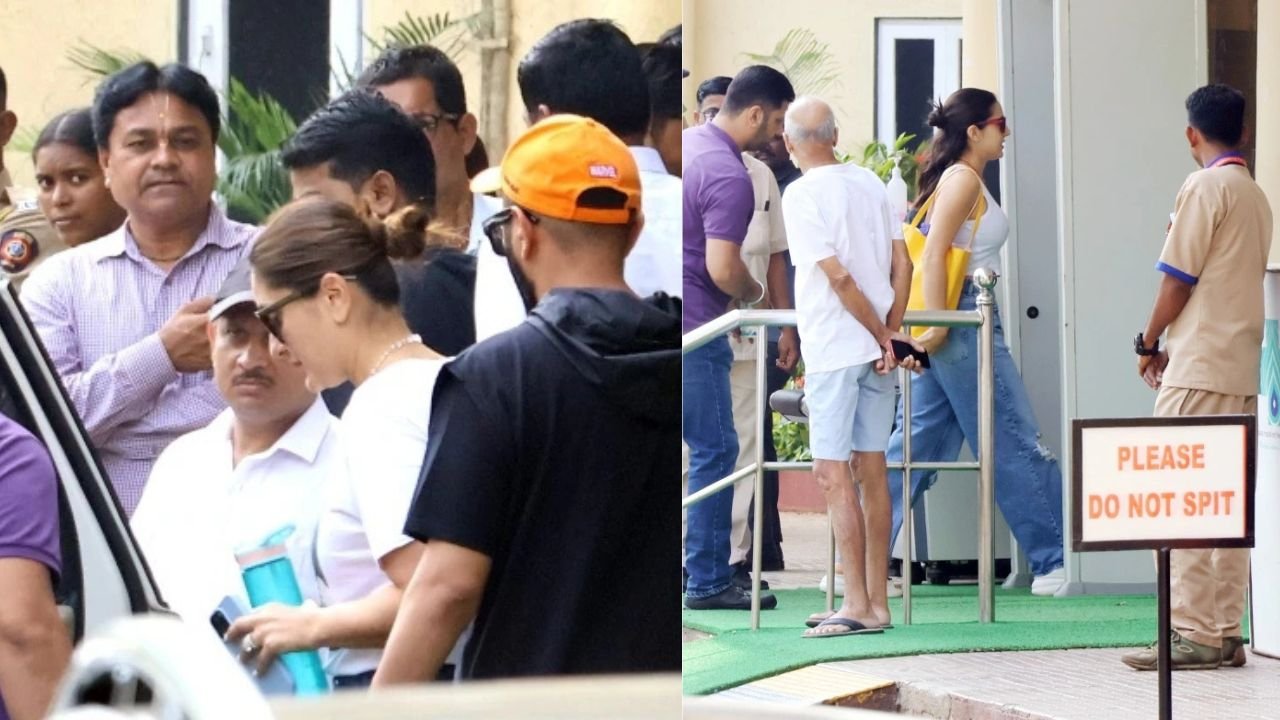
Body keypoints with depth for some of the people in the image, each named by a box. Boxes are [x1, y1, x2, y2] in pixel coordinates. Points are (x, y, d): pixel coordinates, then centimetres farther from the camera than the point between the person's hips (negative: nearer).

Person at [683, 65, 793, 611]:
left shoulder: (689, 142, 11)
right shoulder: (729, 176, -19)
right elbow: (722, 269, -23)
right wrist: (757, 295, -3)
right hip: (694, 330, -9)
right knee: (715, 451, -3)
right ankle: (709, 581, 0)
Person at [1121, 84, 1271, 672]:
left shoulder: (1205, 187, -8)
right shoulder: (1256, 195, 17)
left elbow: (1178, 278, -11)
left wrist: (1150, 344, 3)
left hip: (1199, 367, -8)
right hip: (1242, 368, 8)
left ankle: (1194, 633, -12)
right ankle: (1226, 632, 7)